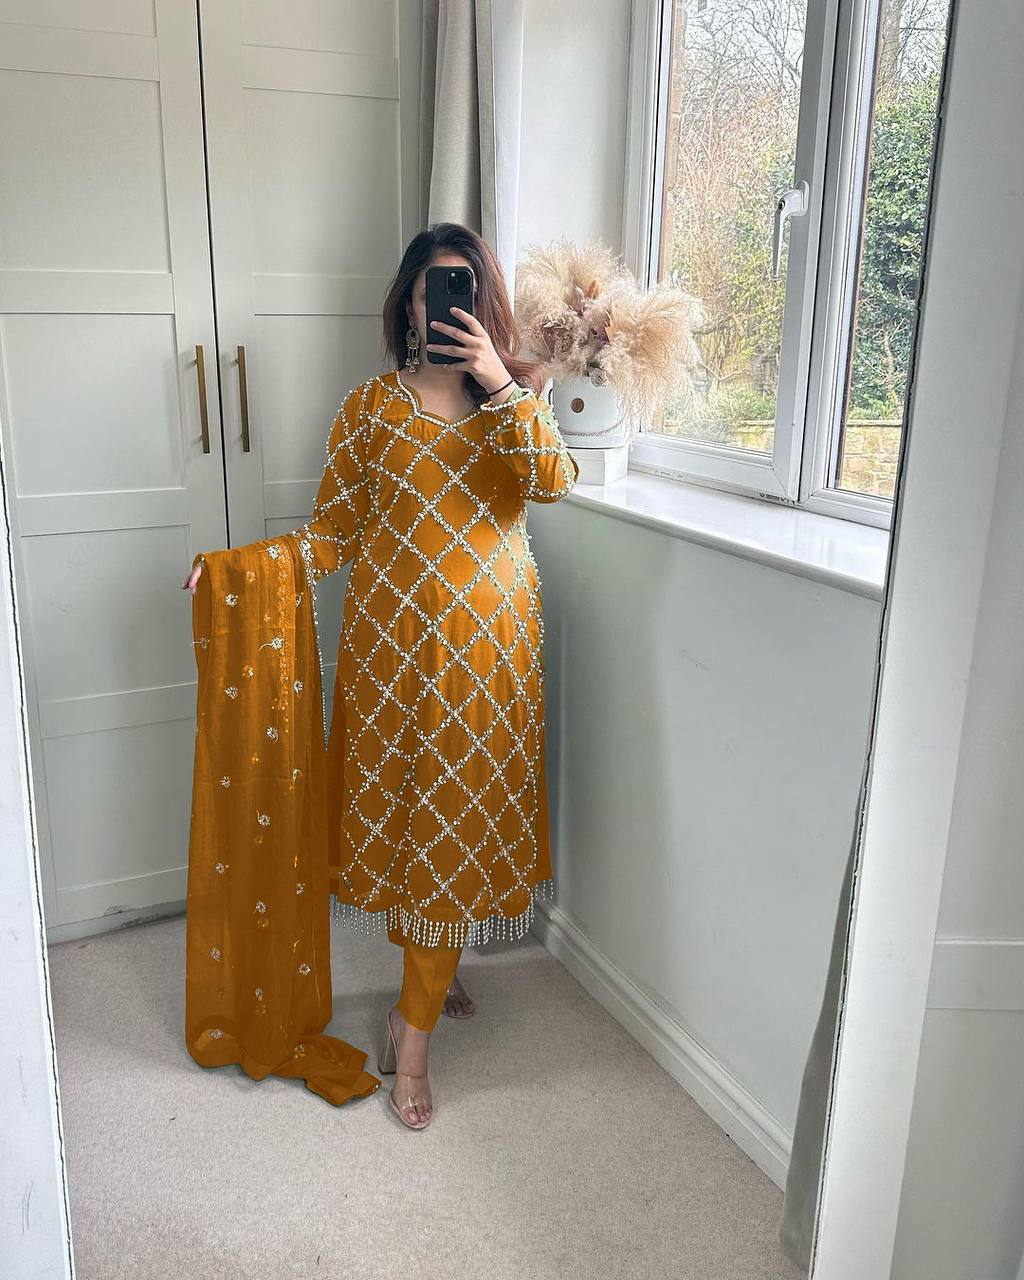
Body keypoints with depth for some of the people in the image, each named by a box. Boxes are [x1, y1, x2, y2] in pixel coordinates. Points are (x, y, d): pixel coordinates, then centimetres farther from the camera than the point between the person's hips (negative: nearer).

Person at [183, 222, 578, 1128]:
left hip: (490, 643, 0)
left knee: (459, 814, 2)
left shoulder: (519, 398, 5)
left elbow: (554, 480, -14)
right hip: (394, 640, 0)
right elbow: (332, 531, 1)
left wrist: (498, 384, -21)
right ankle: (432, 977, 32)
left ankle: (413, 1028, 14)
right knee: (403, 806, 7)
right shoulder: (370, 408, 3)